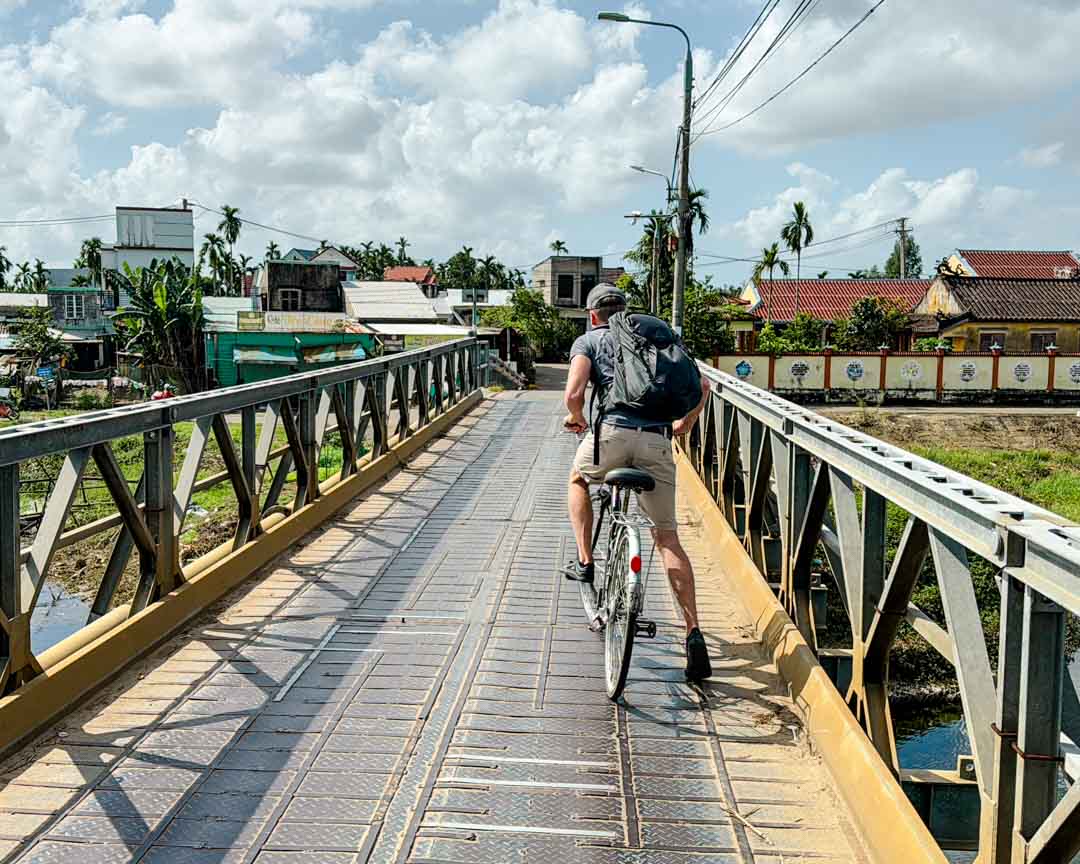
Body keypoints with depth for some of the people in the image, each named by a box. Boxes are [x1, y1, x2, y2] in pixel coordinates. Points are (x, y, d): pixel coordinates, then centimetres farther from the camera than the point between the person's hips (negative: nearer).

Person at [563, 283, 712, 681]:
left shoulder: (588, 341, 15)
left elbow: (574, 393, -3)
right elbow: (701, 385, 19)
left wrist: (576, 419, 18)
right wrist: (683, 425, 33)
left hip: (612, 433, -2)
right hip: (657, 441, 3)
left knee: (578, 480, 33)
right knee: (667, 537, 6)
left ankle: (584, 562, 25)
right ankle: (693, 634, -3)